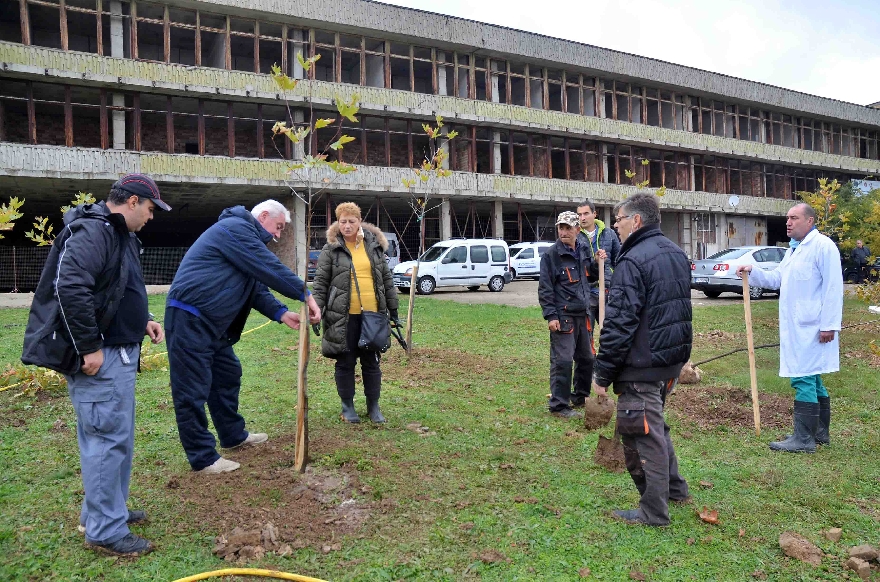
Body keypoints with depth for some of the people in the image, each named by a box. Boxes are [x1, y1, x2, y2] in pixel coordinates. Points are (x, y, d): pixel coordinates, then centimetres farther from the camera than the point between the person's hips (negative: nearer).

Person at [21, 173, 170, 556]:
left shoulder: (122, 235, 16)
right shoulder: (91, 231, -17)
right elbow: (70, 288, -27)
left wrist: (143, 320, 12)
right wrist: (89, 347, -23)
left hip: (119, 351, 11)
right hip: (98, 355, -11)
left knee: (116, 435, 18)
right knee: (108, 438, -5)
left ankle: (106, 510, 31)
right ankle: (105, 531, 6)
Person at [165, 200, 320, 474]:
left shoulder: (247, 238, 21)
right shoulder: (236, 228, -13)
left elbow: (258, 286, 15)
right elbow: (270, 268, -19)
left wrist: (281, 313, 1)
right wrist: (305, 294, -14)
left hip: (211, 320, 11)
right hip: (189, 317, -11)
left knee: (227, 375, 20)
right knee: (193, 389, -4)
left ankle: (234, 434, 35)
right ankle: (203, 457, 3)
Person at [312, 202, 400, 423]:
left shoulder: (374, 246, 8)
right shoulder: (331, 249, -1)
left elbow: (387, 279, 12)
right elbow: (320, 282, -2)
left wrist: (393, 309, 11)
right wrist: (317, 310, -11)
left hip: (372, 314, 2)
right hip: (344, 316, -2)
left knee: (371, 362, 10)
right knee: (345, 362, 7)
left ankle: (373, 406, 23)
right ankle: (348, 406, 22)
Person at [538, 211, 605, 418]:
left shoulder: (583, 249, 10)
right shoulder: (551, 254, -9)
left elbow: (590, 276, 21)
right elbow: (545, 288, -10)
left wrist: (597, 263, 2)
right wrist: (551, 316, -15)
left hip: (583, 314, 7)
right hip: (563, 316, -7)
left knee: (586, 358, 17)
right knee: (562, 361, -7)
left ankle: (581, 396, 34)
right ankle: (559, 405, 2)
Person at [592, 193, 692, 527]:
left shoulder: (632, 261, -19)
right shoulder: (677, 254, 11)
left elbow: (619, 324, -22)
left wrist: (603, 373, -15)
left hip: (642, 365, -10)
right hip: (673, 359, 10)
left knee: (643, 435, 1)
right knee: (655, 426, 24)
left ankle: (653, 512, 11)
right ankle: (675, 489, 37)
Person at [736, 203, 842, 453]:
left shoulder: (823, 246, -11)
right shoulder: (793, 249, 18)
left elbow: (833, 287, -16)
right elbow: (776, 279, 24)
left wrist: (829, 325, -20)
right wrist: (752, 272, 7)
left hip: (811, 328, -10)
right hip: (795, 327, 10)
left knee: (803, 379, -8)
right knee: (812, 379, 17)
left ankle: (803, 439, -2)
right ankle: (821, 433, 28)